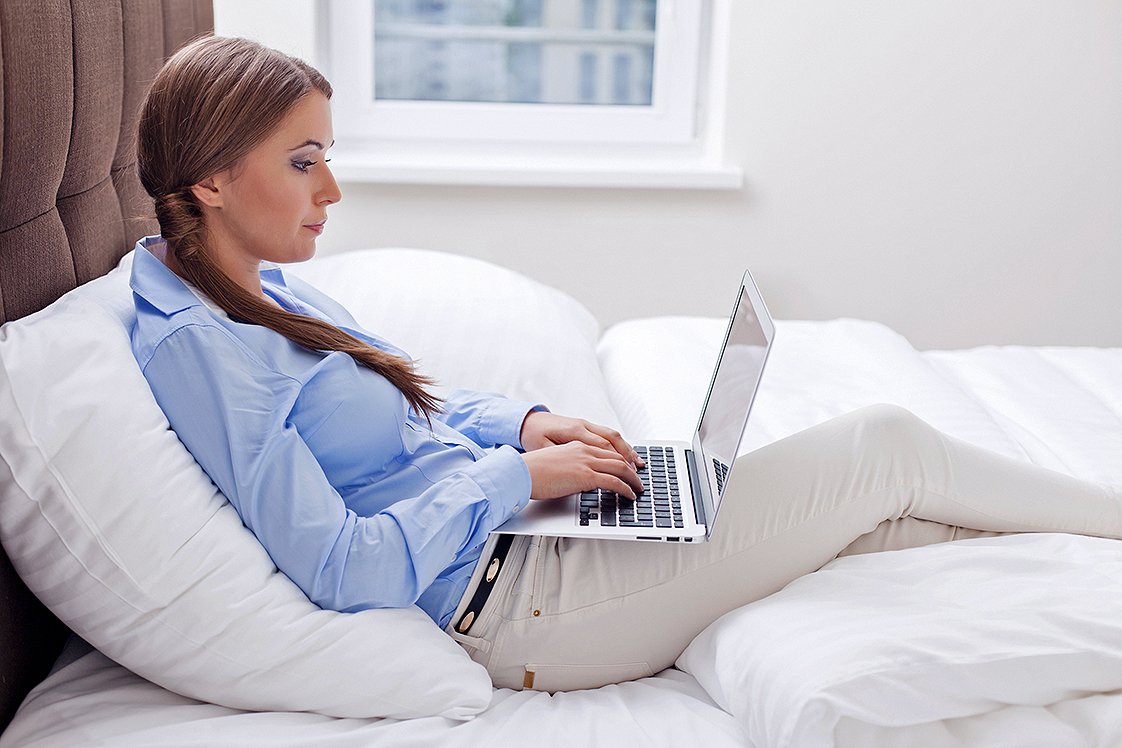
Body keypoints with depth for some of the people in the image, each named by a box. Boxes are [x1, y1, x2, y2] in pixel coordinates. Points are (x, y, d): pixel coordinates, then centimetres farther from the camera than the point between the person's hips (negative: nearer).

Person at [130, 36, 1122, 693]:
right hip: (508, 604, -9)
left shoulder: (266, 291, 9)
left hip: (509, 526, 9)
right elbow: (341, 568, -24)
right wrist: (516, 477, -16)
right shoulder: (190, 345, -20)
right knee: (887, 448, -4)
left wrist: (521, 424, 4)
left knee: (874, 517, 6)